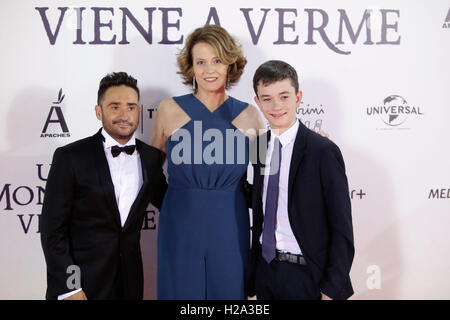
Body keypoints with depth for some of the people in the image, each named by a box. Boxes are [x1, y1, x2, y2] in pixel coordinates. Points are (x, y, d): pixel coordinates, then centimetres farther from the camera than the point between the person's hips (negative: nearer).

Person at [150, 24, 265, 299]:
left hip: (230, 226, 1)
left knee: (228, 290, 11)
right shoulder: (170, 110, -1)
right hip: (180, 226, 0)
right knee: (181, 290, 11)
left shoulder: (249, 115, 1)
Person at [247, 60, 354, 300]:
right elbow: (261, 212, 8)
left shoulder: (324, 151, -13)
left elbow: (342, 228, -11)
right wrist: (251, 280, 7)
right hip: (265, 269, 5)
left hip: (305, 275, -5)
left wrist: (332, 290, -12)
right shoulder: (259, 147, 4)